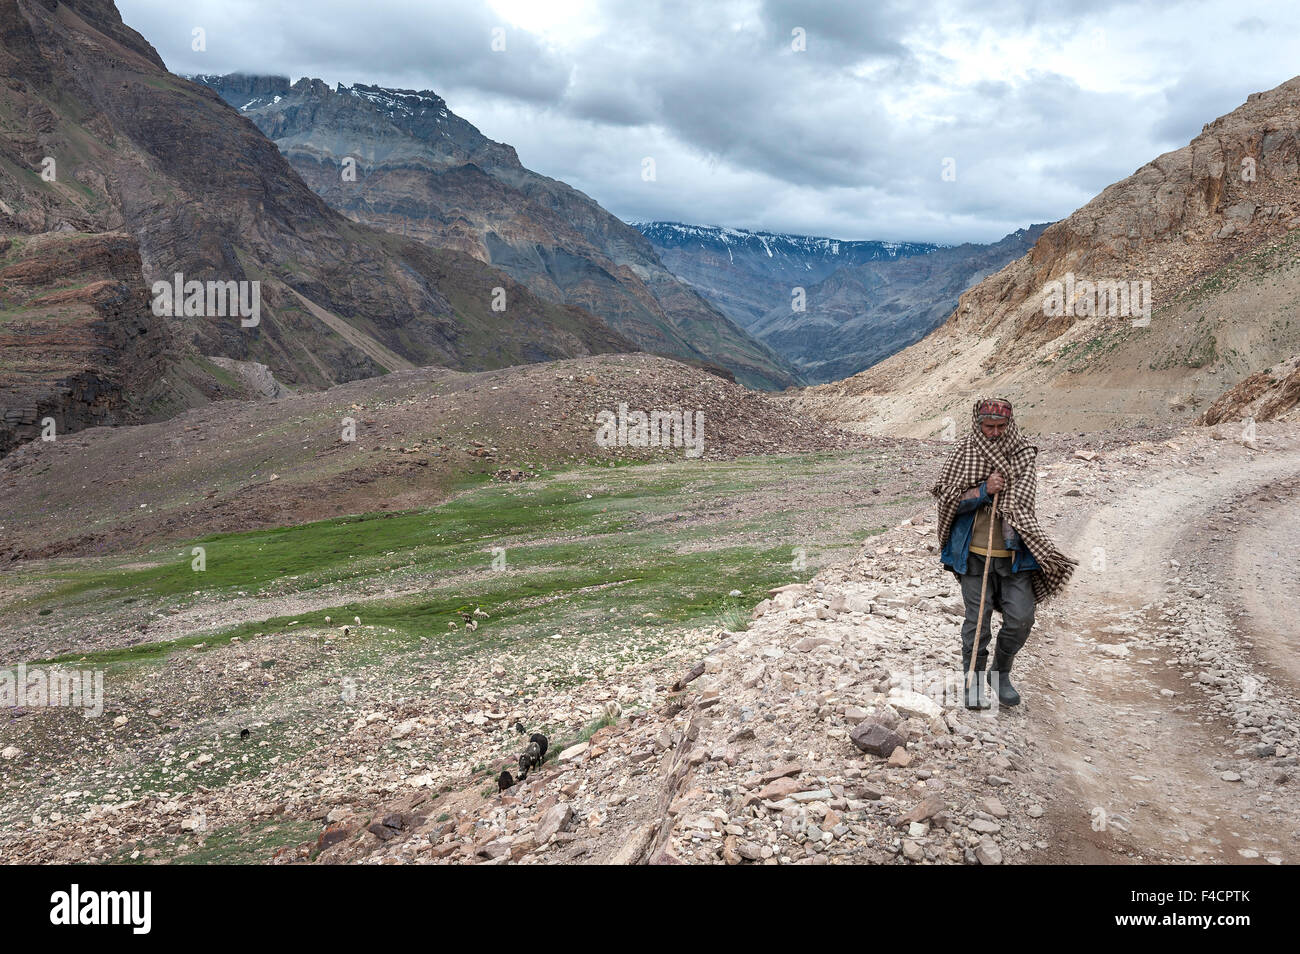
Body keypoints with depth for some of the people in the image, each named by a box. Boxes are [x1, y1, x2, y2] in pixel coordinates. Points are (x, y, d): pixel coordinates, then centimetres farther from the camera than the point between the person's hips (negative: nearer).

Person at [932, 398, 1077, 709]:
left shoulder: (1023, 453, 2)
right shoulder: (964, 453, -2)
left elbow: (1024, 503, 6)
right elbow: (949, 500, -4)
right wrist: (984, 490, -16)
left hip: (1014, 553, 2)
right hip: (974, 552, -1)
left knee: (1021, 619, -2)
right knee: (977, 620, 2)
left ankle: (1000, 672, 22)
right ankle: (974, 679, 19)